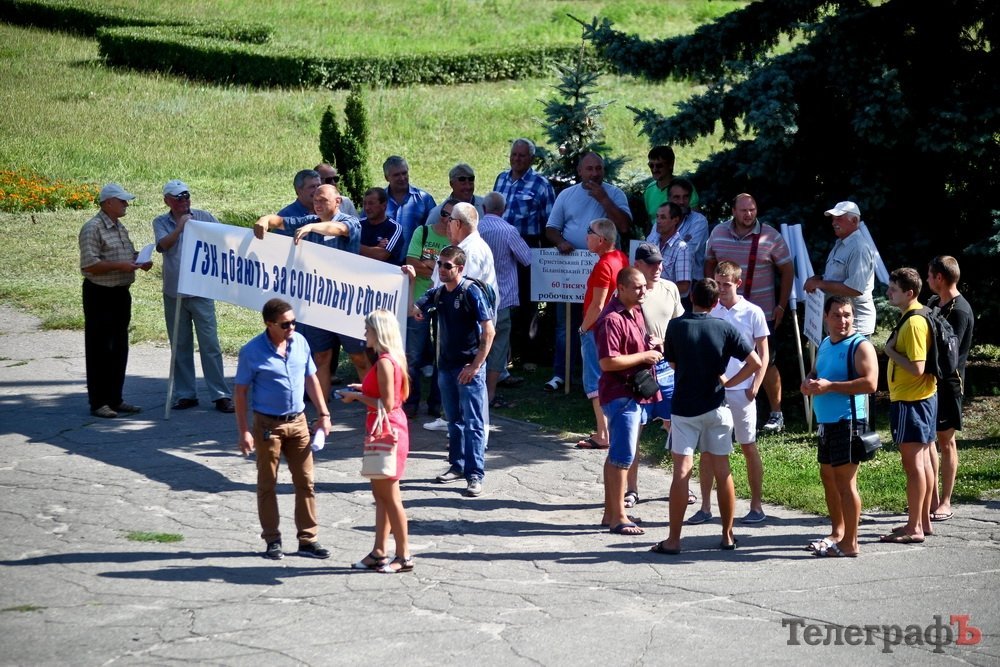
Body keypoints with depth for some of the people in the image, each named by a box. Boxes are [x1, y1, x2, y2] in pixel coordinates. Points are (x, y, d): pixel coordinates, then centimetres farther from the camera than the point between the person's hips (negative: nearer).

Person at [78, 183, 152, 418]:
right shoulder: (92, 228, -14)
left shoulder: (120, 227, 14)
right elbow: (89, 265, -21)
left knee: (119, 348, 12)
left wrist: (140, 261, 6)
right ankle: (98, 402, 2)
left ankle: (115, 399, 21)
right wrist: (120, 266, -23)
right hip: (99, 295, -9)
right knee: (100, 350, -3)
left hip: (121, 293, 9)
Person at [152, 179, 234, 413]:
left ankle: (221, 395, -3)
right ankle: (185, 394, 17)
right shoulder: (161, 222, 3)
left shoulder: (203, 217, 1)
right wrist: (180, 226, -19)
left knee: (210, 343, -5)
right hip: (174, 294, 2)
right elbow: (163, 245, -15)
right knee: (180, 346, 9)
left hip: (201, 291, -2)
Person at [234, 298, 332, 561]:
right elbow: (241, 392, -8)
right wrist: (244, 431, -13)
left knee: (305, 482, 5)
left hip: (298, 421, 4)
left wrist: (323, 414, 9)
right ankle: (272, 541, 15)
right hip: (267, 425, -4)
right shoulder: (252, 351, -12)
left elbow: (311, 379, 13)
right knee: (267, 485, 5)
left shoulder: (300, 342, 1)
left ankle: (307, 539, 13)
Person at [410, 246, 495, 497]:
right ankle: (457, 465, 29)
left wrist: (476, 365, -17)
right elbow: (413, 311, 4)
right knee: (454, 420, 17)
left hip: (470, 368, -7)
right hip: (447, 365, 7)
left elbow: (488, 331, -15)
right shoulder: (437, 293, 7)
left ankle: (475, 474, -6)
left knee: (473, 423, -6)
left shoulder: (471, 292, -13)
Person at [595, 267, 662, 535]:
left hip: (634, 393, 10)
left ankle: (610, 513, 23)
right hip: (620, 394, -10)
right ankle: (618, 518, -2)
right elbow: (607, 362, -25)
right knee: (623, 456, -7)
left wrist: (649, 346, 7)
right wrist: (644, 356, -18)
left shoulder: (635, 312, 12)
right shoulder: (612, 319, -19)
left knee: (617, 454, 15)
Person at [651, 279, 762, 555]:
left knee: (682, 472, -2)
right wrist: (728, 382, 2)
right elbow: (755, 362, -8)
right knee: (722, 471, 10)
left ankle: (673, 540, -4)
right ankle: (728, 535, 16)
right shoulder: (725, 329, -5)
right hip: (715, 407, 1)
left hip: (684, 408, -1)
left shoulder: (676, 327, -6)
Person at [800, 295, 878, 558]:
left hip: (848, 421, -9)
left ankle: (850, 543, -6)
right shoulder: (824, 345, 16)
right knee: (828, 477, 16)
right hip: (826, 422, 9)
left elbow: (870, 383, -22)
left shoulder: (860, 346, -11)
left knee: (845, 480, -9)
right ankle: (837, 533, 28)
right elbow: (815, 373, 29)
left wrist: (829, 386, -21)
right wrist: (809, 382, 4)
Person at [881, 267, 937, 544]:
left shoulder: (913, 323, -20)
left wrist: (891, 352, -15)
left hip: (911, 402, -10)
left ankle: (914, 528, -3)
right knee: (922, 460, 14)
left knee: (913, 463, -6)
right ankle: (923, 521, 22)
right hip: (921, 398, 10)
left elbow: (917, 368, -26)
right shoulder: (914, 317, 11)